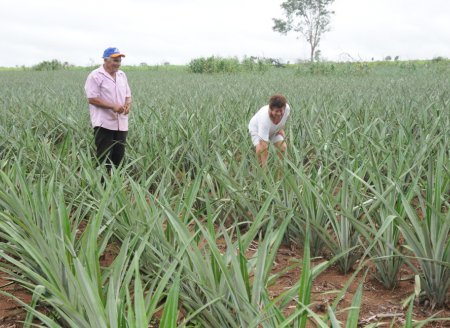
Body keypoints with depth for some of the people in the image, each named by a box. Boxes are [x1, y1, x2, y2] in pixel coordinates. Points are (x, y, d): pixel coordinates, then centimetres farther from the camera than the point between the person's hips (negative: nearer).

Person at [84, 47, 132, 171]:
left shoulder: (122, 75, 14)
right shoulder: (95, 76, -8)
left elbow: (127, 95, 20)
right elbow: (92, 99, -14)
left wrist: (128, 104, -4)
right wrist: (113, 106, -20)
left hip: (121, 124, 7)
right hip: (104, 124, -7)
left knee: (119, 156, 9)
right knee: (104, 157, -5)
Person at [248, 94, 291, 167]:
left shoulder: (287, 108, -31)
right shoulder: (264, 118, -46)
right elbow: (264, 145, -45)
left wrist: (281, 128, -6)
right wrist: (264, 165, -44)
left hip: (274, 130, 5)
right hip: (256, 128, -5)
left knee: (283, 147, -12)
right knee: (260, 149, -27)